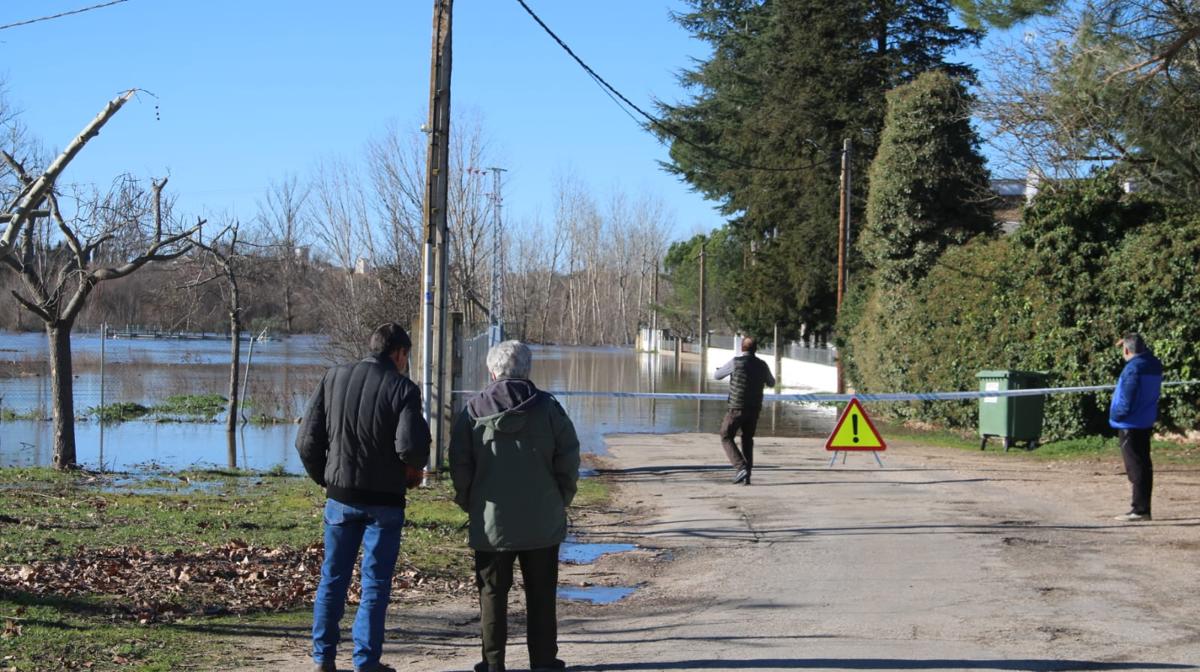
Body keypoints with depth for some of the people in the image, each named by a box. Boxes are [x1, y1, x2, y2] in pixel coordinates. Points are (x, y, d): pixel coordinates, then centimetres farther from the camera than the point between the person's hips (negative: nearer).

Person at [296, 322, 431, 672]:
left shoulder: (333, 378, 2)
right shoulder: (402, 388, -9)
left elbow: (307, 440, 0)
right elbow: (410, 444, -23)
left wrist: (324, 478, 13)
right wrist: (414, 470, -1)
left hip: (341, 496, 3)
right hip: (384, 500, -3)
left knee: (333, 577, 13)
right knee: (375, 582, 5)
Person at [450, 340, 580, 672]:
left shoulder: (473, 410, -2)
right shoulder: (548, 408, -3)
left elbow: (459, 466, -2)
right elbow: (569, 461, -3)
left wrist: (470, 504, 11)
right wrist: (560, 501, 9)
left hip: (490, 521, 0)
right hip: (542, 522, 0)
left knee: (492, 594, 8)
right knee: (541, 595, 10)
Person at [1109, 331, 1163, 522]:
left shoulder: (1133, 368, -20)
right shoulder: (1154, 364, 5)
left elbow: (1126, 400, -22)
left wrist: (1115, 415, -6)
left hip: (1130, 424, -9)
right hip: (1146, 422, 9)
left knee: (1136, 467, -4)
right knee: (1144, 465, 14)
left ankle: (1140, 509, -3)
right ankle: (1142, 508, 22)